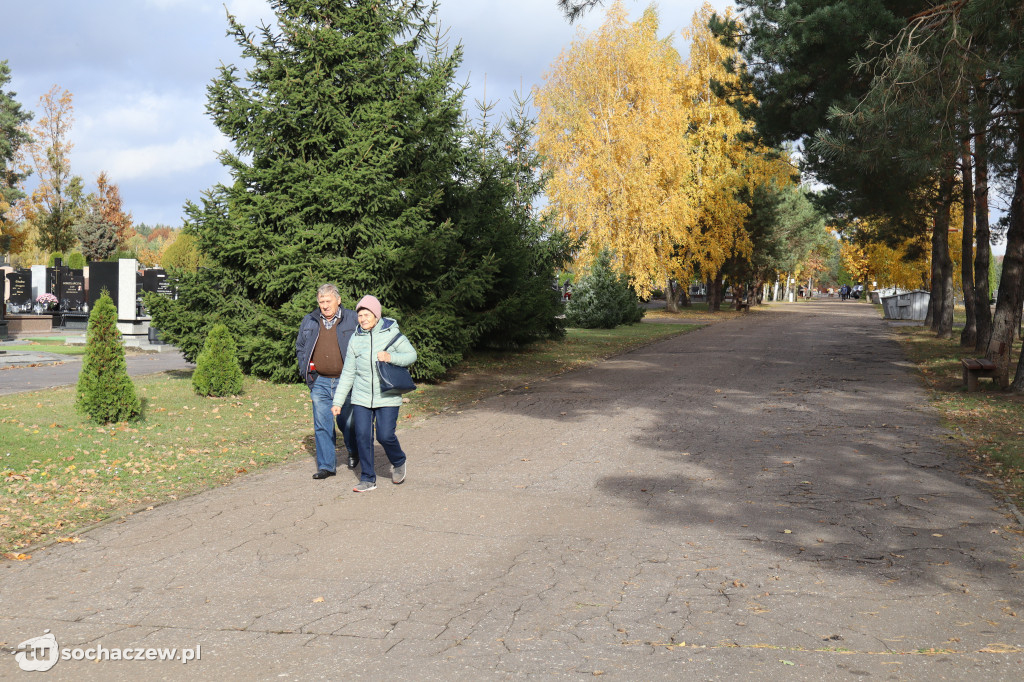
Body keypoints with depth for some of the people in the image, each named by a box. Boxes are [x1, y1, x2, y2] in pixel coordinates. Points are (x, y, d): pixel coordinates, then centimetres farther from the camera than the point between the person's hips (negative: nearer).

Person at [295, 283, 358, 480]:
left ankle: (354, 452, 35)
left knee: (347, 422, 7)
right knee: (322, 425, 1)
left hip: (345, 381, -2)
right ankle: (326, 466, 8)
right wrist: (305, 370, 7)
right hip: (319, 382, 3)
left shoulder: (352, 320, 0)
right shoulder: (309, 322, 9)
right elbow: (299, 347, 20)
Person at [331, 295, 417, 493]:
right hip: (361, 397, 3)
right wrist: (338, 401, 8)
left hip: (387, 397, -3)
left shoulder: (390, 333, -4)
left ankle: (398, 462, 24)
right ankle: (368, 479, 11)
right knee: (362, 437, -1)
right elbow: (348, 373, 10)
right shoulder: (356, 339, 6)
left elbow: (411, 355, 0)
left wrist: (391, 357, -19)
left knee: (385, 436, -8)